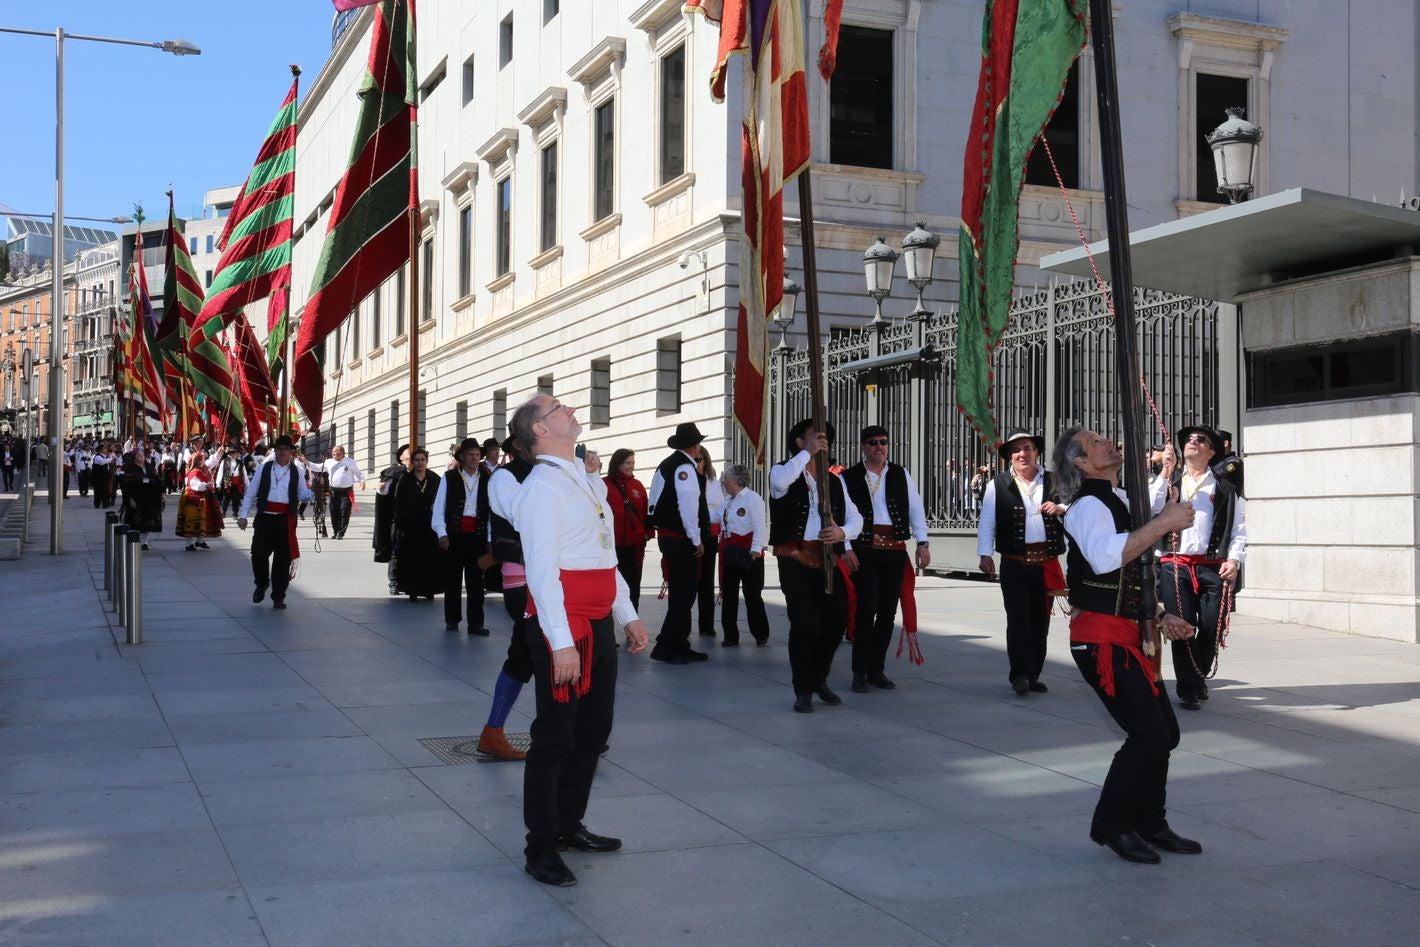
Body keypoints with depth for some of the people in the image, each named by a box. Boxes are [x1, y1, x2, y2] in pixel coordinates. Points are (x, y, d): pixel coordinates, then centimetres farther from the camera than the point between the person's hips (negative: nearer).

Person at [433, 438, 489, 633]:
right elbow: (438, 507, 2)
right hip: (454, 535, -1)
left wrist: (490, 538, 0)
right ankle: (452, 620, 18)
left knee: (476, 580, 2)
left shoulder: (486, 479, 5)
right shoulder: (449, 478, 3)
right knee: (452, 579, 7)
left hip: (478, 536, 1)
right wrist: (442, 533, -6)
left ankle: (476, 623, 5)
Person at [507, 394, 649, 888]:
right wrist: (561, 643, -24)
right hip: (562, 626, -9)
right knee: (556, 736, -1)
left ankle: (568, 825, 32)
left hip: (599, 624, 9)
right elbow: (542, 570, -19)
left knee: (594, 729, 17)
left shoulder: (588, 482, 16)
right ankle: (540, 849, 10)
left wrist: (628, 616, 19)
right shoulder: (543, 486, -13)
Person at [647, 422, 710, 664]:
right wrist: (697, 541, -14)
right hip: (682, 540, -10)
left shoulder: (666, 465, 13)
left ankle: (679, 646, 24)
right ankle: (665, 647, -3)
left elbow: (653, 502, 16)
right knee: (683, 593, -4)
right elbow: (688, 507, -22)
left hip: (666, 534, 10)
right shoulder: (685, 468, -16)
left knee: (682, 592, 17)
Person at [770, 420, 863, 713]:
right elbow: (780, 482, -24)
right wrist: (807, 452, -17)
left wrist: (842, 532, -11)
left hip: (827, 558, 5)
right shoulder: (783, 471, 3)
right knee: (803, 624, -6)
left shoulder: (835, 481, 18)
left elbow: (855, 517, 12)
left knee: (837, 620, 1)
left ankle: (819, 678, 25)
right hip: (795, 558, -5)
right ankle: (803, 690, 8)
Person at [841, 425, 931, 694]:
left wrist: (922, 543, -1)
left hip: (895, 550, 3)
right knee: (866, 609, -7)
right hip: (864, 549, -3)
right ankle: (860, 672, 2)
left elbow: (916, 509, 7)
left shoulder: (901, 474, 9)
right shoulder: (849, 477, 1)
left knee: (888, 611, 6)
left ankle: (877, 670, 17)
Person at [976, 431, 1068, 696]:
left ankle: (1033, 675, 19)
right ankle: (1020, 674, -7)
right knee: (1018, 617, -8)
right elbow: (987, 522, 0)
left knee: (1040, 620, 9)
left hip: (1046, 563, 3)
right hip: (1014, 563, -3)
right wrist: (985, 554, -7)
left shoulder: (1054, 482, 8)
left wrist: (1061, 509, -13)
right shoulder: (997, 485, 2)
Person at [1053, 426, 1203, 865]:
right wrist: (1164, 522, -31)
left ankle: (1149, 824, 24)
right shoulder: (1089, 506, -14)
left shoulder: (1121, 502, 18)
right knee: (1149, 732, -13)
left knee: (1164, 731, 11)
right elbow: (1105, 557, -35)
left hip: (1128, 635, 10)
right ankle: (1110, 825, 2)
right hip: (1102, 638, -10)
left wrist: (1159, 618, 16)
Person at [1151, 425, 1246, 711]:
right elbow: (1151, 509, -4)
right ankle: (1187, 688, 8)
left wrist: (1233, 560, -5)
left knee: (1211, 628, 1)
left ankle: (1199, 676, 26)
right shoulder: (1168, 480, 13)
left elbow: (1238, 529, 8)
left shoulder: (1224, 488, 11)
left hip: (1212, 566, 0)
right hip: (1175, 565, 0)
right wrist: (1166, 471, -6)